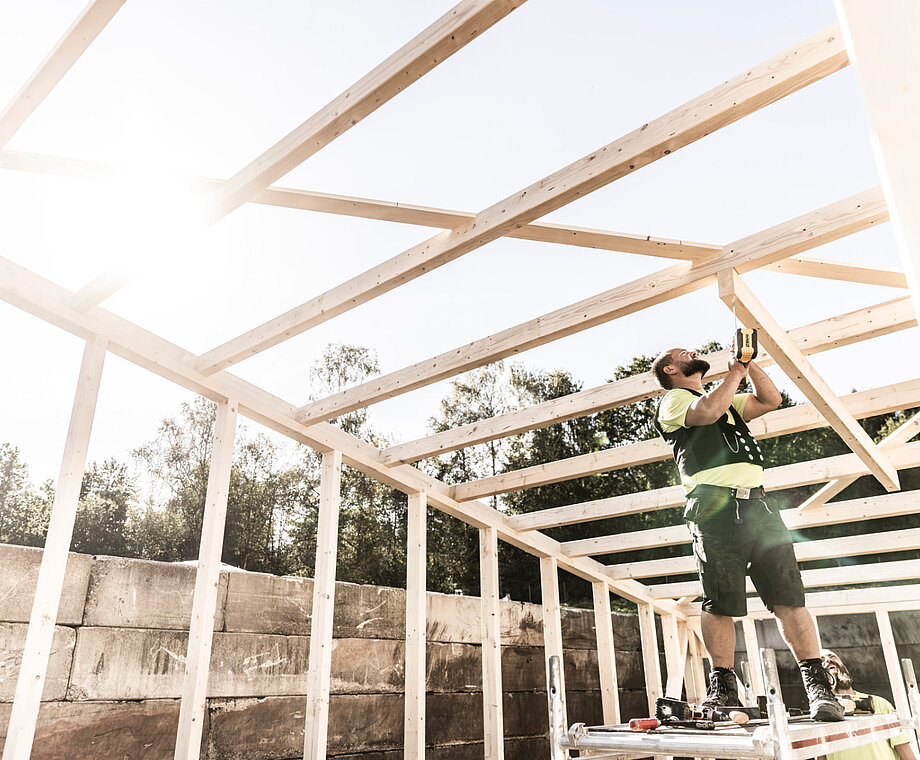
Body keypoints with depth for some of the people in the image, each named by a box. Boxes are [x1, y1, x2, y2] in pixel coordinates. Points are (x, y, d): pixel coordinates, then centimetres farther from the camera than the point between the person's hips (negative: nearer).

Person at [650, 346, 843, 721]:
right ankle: (723, 689, 4)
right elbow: (708, 411, -9)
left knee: (789, 598, -3)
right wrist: (736, 371, 2)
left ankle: (818, 685, -1)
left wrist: (749, 363, 18)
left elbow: (770, 399, 28)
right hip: (714, 505, -6)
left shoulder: (729, 400, 34)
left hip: (756, 504, 6)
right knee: (719, 603, -5)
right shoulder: (673, 400, 11)